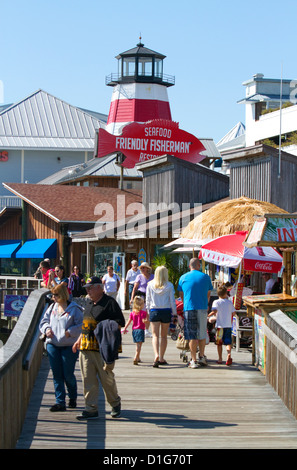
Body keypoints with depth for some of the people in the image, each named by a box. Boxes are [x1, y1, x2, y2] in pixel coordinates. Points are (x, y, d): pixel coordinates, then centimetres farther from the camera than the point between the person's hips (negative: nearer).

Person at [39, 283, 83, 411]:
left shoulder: (74, 309, -5)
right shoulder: (52, 308, 12)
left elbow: (81, 326, -8)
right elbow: (44, 321, 20)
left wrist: (70, 332, -17)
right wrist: (46, 329, 1)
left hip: (69, 346, -5)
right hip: (52, 345, 5)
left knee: (68, 375, -1)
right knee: (57, 374, 2)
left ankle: (73, 397, 24)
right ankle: (60, 402, 5)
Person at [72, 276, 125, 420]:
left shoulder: (109, 303, -5)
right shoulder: (89, 303, 18)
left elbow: (120, 322, -10)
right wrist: (79, 340, 25)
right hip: (86, 347, 7)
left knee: (106, 377, 1)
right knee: (88, 379, 2)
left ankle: (115, 404, 22)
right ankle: (91, 409, 5)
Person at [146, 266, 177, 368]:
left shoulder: (150, 285, -2)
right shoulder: (169, 285, -6)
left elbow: (148, 300, 3)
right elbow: (172, 300, -3)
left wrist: (148, 310, 15)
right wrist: (174, 312, 7)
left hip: (154, 311, 0)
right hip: (166, 311, 0)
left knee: (155, 335, -1)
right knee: (164, 336, 12)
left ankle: (156, 355, -23)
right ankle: (161, 358, 16)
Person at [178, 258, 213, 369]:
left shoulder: (183, 278, 6)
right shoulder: (205, 277, 7)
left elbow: (181, 295, 14)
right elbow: (208, 294, 13)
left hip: (189, 309, -1)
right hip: (202, 309, 1)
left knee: (192, 336, 1)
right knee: (202, 334, 14)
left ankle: (193, 360, -1)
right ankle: (202, 357, 22)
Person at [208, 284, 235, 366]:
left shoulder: (216, 302, -4)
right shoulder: (229, 302, 4)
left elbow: (214, 311, -20)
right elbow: (234, 313, 9)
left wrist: (208, 315, -4)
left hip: (220, 325, -2)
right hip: (229, 325, 2)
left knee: (219, 343, 10)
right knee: (228, 342, 2)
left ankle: (220, 359, 15)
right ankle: (229, 354, -23)